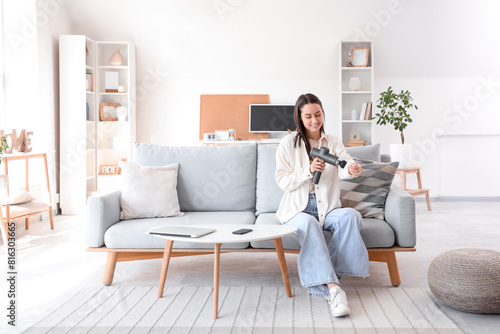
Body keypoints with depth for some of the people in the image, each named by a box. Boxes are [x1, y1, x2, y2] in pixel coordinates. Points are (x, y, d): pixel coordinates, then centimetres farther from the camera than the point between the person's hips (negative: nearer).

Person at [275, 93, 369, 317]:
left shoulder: (333, 142, 9)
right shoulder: (288, 144, 3)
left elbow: (344, 165, -11)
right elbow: (282, 181, -4)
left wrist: (352, 169, -37)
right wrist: (308, 171, -20)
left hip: (327, 209, 3)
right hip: (298, 209, -2)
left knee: (351, 215, -29)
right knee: (309, 223, -36)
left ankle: (327, 276, -24)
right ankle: (333, 289, -40)